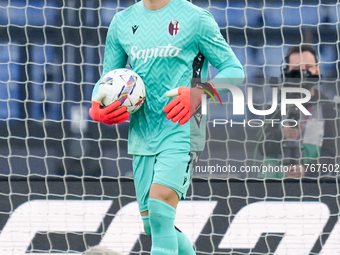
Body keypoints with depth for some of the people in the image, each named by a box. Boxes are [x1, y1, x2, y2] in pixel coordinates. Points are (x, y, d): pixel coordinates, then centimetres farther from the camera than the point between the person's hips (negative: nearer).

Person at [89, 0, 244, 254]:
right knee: (152, 224, 8)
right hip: (142, 135, 6)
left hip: (181, 131, -6)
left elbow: (234, 70, -2)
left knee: (160, 208, -23)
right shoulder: (122, 22, 11)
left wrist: (199, 94, -22)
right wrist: (97, 107, -4)